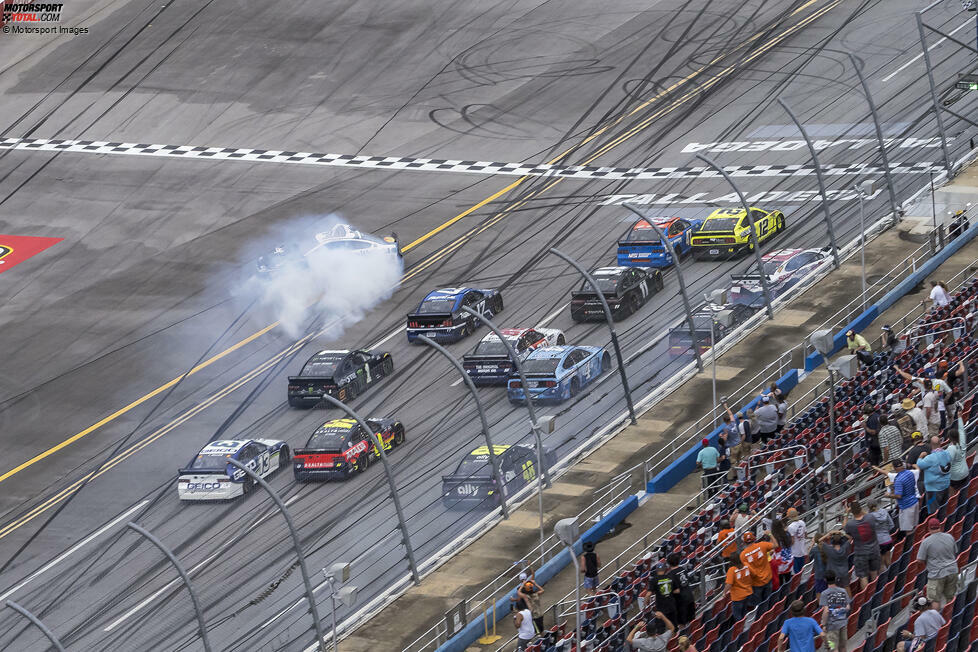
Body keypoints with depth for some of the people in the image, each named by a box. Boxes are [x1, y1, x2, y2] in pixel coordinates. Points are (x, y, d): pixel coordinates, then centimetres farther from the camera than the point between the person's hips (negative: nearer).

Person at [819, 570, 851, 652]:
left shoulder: (825, 594, -13)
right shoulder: (843, 591, 0)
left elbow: (826, 611, -18)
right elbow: (848, 607, 2)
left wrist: (824, 625, -11)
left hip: (832, 624, -4)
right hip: (843, 623, 4)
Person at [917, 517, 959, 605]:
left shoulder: (926, 542, -12)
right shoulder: (950, 537, 2)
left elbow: (920, 559, -8)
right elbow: (955, 553, 15)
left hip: (937, 575, -5)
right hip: (952, 572, 5)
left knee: (934, 600, 1)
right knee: (949, 598, 17)